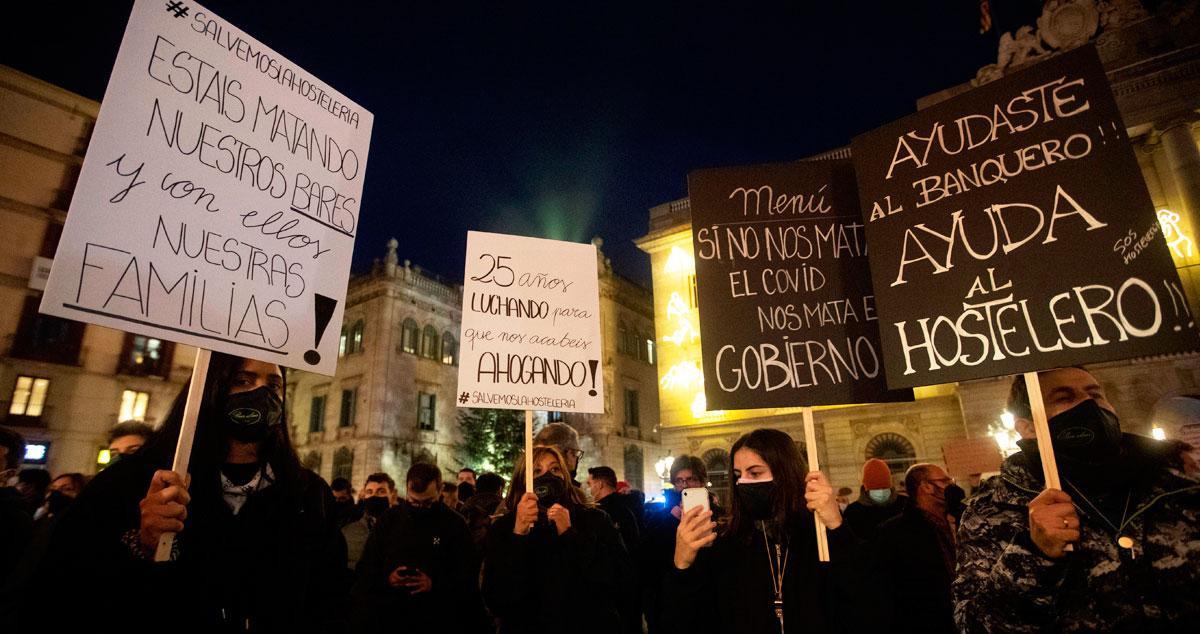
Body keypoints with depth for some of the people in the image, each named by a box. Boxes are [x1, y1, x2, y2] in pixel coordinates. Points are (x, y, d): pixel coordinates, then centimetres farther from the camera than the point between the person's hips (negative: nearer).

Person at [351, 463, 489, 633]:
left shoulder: (455, 524, -4)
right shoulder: (390, 518, 3)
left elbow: (468, 574, -5)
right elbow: (366, 565, 8)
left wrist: (434, 584, -21)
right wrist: (385, 579, -13)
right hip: (386, 615, 3)